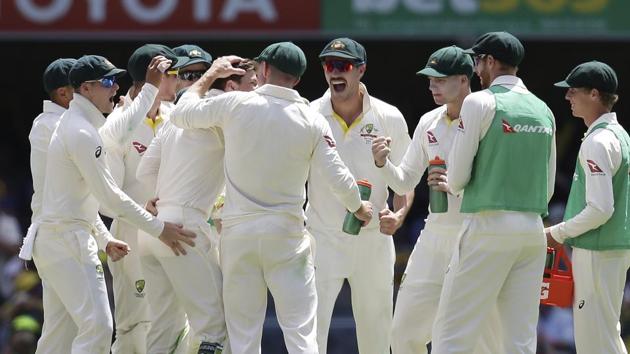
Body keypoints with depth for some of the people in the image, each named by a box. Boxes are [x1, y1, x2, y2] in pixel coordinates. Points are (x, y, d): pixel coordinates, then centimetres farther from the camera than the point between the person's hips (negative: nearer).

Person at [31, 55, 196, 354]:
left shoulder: (71, 125, 19)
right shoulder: (82, 132, -14)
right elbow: (109, 194, -17)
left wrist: (104, 239, 20)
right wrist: (159, 228, -14)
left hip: (51, 239, 11)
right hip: (68, 240, -11)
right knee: (96, 325, -17)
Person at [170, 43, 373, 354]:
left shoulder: (236, 104, -6)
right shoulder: (312, 121, -3)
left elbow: (181, 114, 6)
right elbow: (338, 177, 0)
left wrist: (211, 74, 20)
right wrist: (359, 208, 20)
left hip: (238, 232, 0)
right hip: (287, 234, 0)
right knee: (301, 329, -1)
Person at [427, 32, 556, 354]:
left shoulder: (481, 102, -6)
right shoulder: (543, 110, 12)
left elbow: (459, 174, -6)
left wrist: (451, 186, 16)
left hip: (488, 228, -6)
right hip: (533, 230, 6)